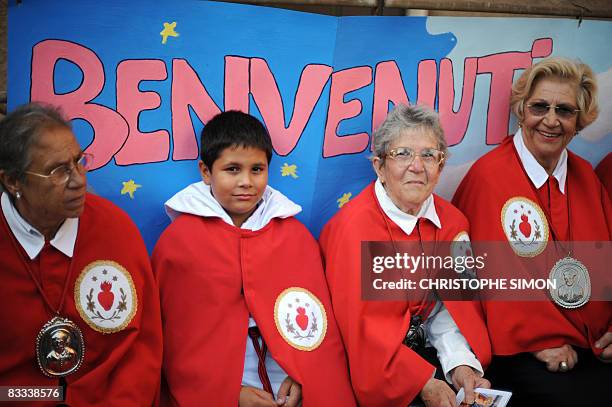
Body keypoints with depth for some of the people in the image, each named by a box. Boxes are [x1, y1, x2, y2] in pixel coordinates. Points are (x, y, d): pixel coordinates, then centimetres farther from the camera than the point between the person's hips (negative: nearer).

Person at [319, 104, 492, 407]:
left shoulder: (451, 221, 1)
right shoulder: (355, 226, -18)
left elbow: (447, 305, 3)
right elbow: (361, 324, -20)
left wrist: (460, 362, -13)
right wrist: (424, 382, -22)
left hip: (416, 349, 5)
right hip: (365, 363, -5)